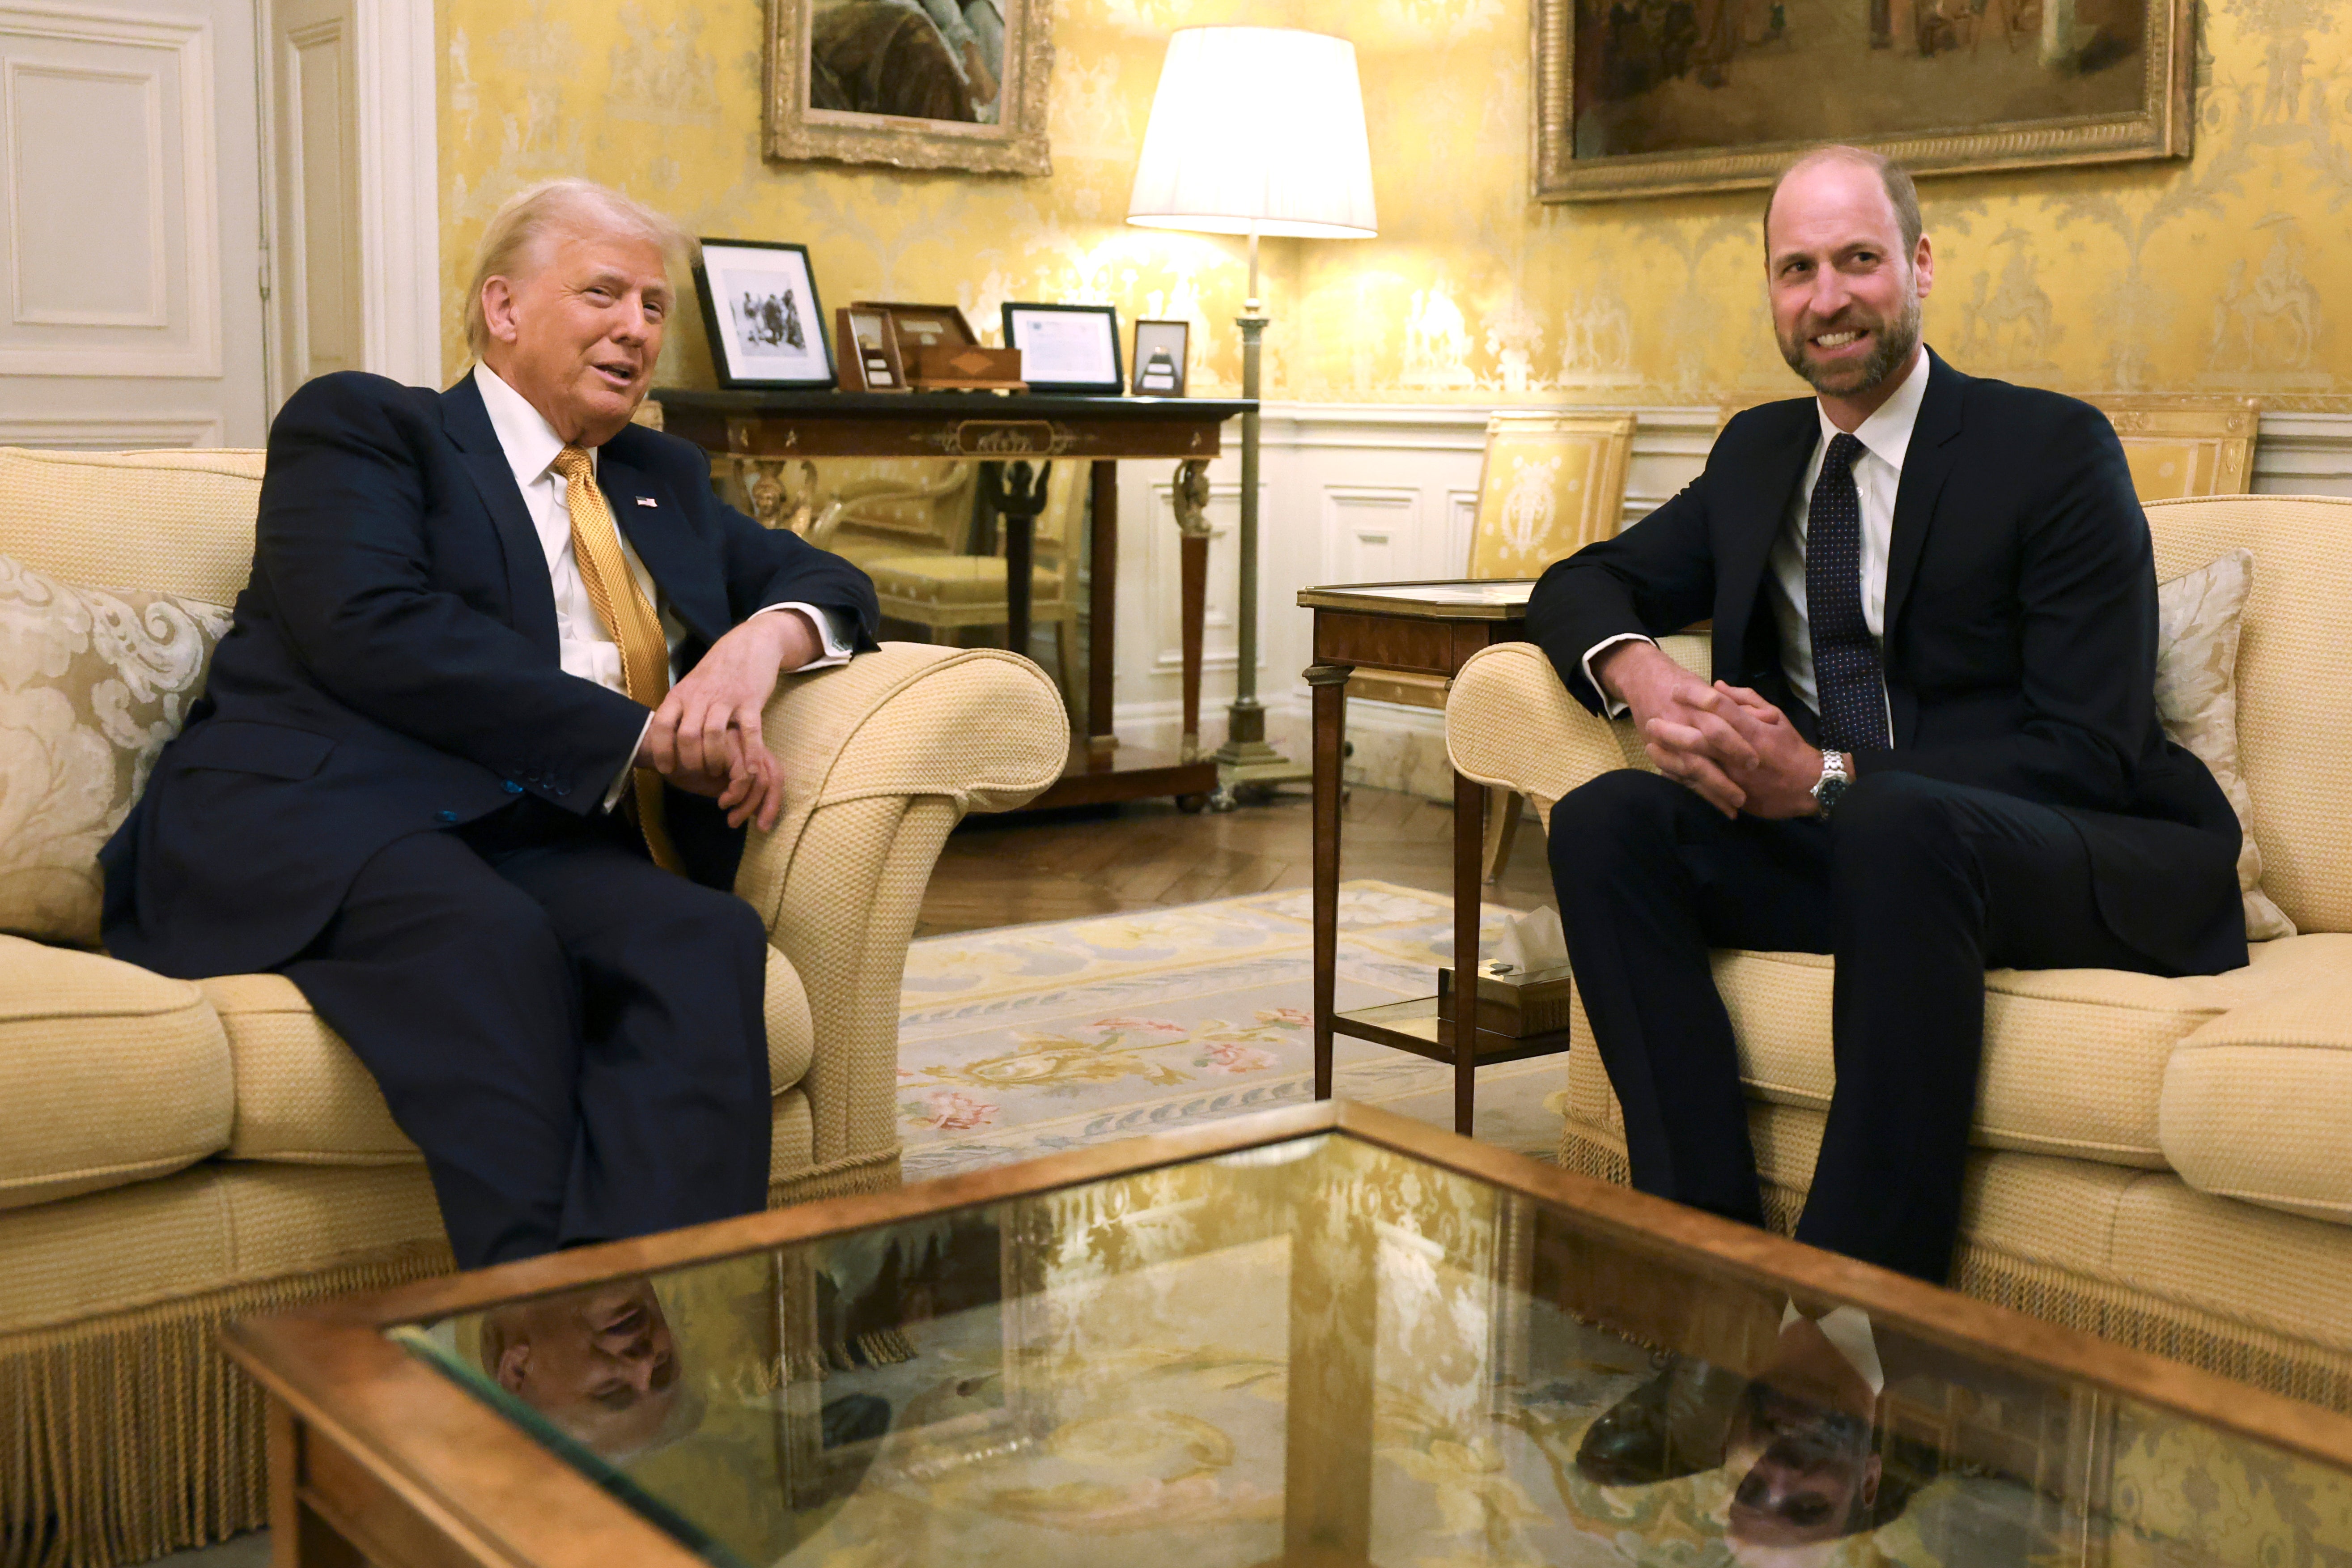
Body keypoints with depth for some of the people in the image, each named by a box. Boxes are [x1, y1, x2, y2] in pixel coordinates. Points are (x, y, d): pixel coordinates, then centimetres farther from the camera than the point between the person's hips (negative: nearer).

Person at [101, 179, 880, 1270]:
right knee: (489, 938, -39)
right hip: (311, 819, -4)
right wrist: (643, 737, -13)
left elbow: (826, 584, 31)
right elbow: (372, 626, -7)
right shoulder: (358, 425, 12)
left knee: (706, 937, -30)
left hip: (537, 846, 5)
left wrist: (768, 636, 3)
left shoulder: (662, 480, 31)